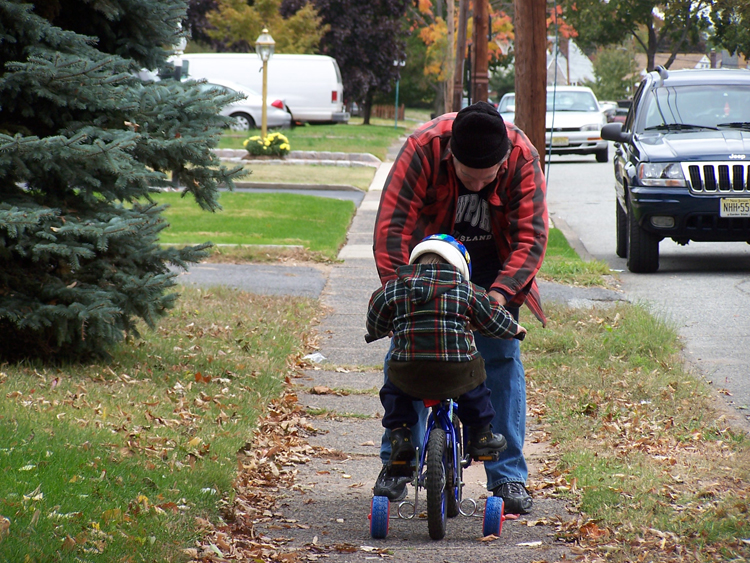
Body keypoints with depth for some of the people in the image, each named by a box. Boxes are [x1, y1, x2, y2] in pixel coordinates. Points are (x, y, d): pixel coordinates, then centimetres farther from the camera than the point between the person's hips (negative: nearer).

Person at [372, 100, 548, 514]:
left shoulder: (523, 157, -28)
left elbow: (531, 235, -26)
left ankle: (508, 476, -2)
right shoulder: (423, 148, -32)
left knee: (501, 357, -7)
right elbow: (392, 225, -30)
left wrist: (501, 292, -40)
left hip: (493, 265, 0)